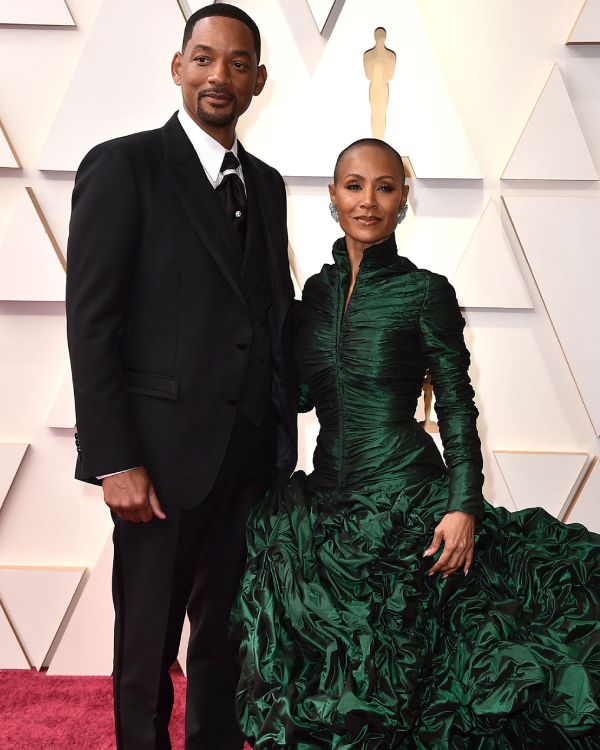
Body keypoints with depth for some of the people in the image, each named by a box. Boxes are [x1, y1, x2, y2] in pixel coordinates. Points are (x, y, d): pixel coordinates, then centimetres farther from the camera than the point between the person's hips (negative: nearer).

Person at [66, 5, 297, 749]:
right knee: (148, 648, 11)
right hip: (165, 457, -5)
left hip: (254, 458, 6)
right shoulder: (123, 166, -4)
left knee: (228, 641, 16)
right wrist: (115, 461, -14)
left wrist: (285, 435, 7)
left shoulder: (266, 184, 15)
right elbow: (91, 323, -10)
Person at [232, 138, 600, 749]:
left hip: (405, 503, -5)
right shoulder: (317, 289, 8)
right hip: (327, 502, 5)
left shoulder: (425, 292, -7)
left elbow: (457, 408, -6)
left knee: (386, 677, 6)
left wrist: (464, 505, -15)